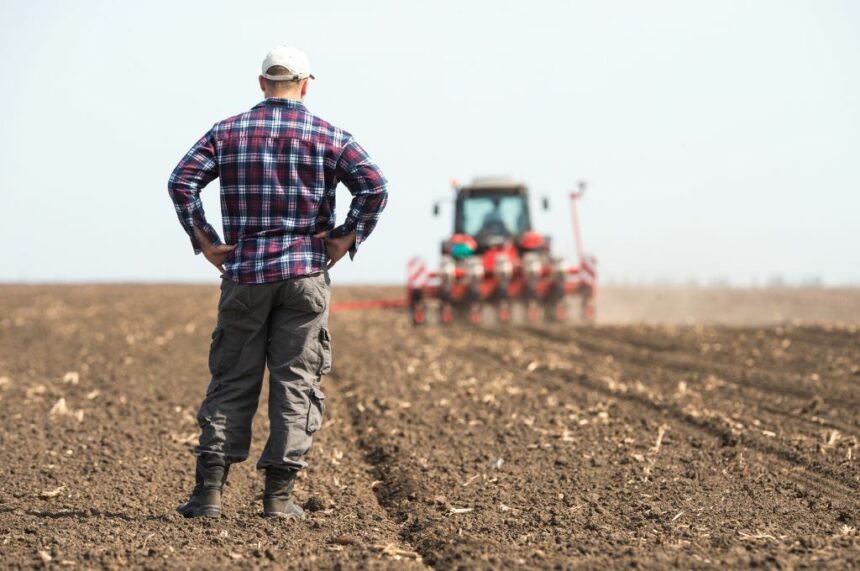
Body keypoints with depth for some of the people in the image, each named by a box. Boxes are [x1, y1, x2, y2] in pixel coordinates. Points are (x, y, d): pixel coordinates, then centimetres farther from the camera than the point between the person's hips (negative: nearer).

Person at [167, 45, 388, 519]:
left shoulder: (228, 132, 6)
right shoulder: (329, 136, 3)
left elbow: (182, 181, -5)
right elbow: (374, 187, -10)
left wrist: (204, 241, 0)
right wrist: (347, 238, -3)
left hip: (244, 271, 1)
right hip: (305, 272, -1)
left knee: (231, 381, 6)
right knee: (296, 380, 4)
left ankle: (209, 489, -2)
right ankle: (278, 493, 1)